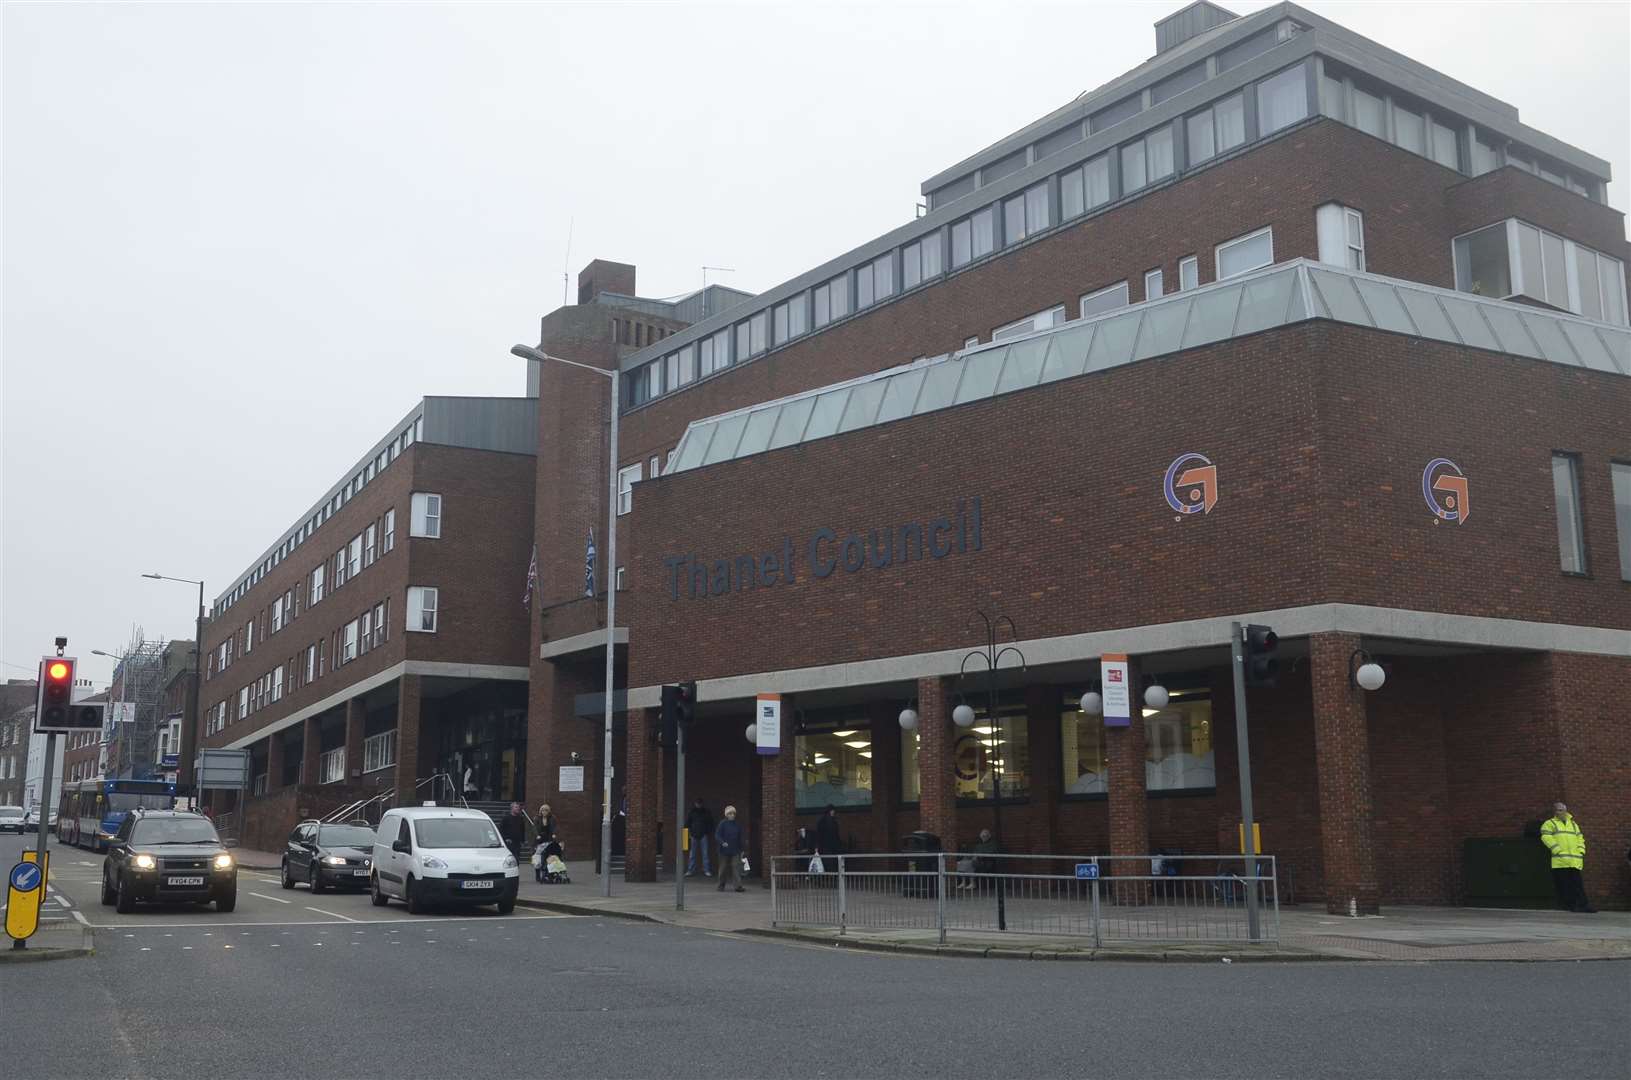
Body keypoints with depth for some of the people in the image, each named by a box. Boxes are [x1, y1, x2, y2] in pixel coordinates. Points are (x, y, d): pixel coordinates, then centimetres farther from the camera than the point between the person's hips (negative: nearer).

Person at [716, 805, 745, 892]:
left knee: (736, 867, -7)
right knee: (723, 868, 7)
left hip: (735, 851, 2)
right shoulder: (723, 824, -4)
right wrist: (723, 842, -26)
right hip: (724, 851, -2)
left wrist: (741, 850, 15)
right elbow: (717, 835, -9)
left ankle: (738, 886, -10)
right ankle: (721, 886, 20)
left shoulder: (737, 825, 7)